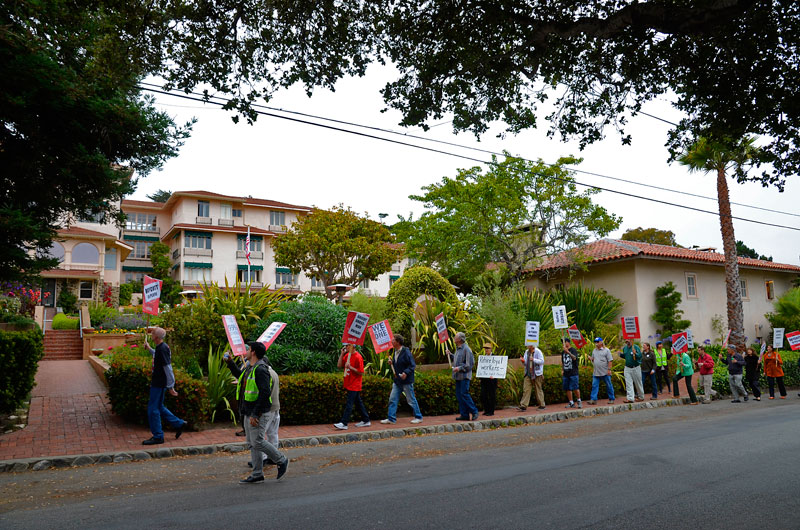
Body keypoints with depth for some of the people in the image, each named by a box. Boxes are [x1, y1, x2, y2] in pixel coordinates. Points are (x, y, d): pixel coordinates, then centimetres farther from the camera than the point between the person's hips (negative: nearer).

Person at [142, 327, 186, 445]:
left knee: (153, 409, -2)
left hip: (159, 384, -10)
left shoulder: (162, 349, -21)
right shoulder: (160, 347, 10)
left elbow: (167, 368, -23)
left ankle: (158, 436, 7)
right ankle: (178, 424, 24)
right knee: (159, 407, 18)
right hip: (157, 382, 10)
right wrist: (149, 348, 29)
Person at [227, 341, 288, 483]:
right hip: (248, 413, 10)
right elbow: (240, 376, 39)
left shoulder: (261, 370, -18)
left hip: (258, 414, -10)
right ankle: (257, 474, 18)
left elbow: (265, 393, -25)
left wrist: (255, 414, -26)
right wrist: (230, 363, 34)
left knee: (257, 442, -9)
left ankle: (282, 460, 9)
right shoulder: (249, 368, 13)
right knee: (252, 444, 11)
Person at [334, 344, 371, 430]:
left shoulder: (358, 357, -16)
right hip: (349, 384, 8)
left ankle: (344, 423, -6)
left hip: (354, 386, -8)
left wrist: (350, 367, -23)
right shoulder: (347, 355, 10)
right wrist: (342, 354, -2)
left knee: (349, 404, -8)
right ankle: (365, 420, 23)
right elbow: (339, 365, 3)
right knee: (358, 403, 14)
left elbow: (361, 373, -16)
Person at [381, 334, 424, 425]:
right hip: (397, 380, 8)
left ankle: (418, 417, 16)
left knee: (411, 400, 2)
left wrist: (406, 372, -27)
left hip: (406, 380, -8)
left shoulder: (406, 352, -15)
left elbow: (412, 365, -16)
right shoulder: (395, 353, 10)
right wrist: (391, 363, 1)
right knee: (392, 399, 5)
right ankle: (391, 418, 11)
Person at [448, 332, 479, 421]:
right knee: (459, 395, 8)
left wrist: (460, 368, -20)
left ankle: (474, 411, 1)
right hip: (458, 376, 9)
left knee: (464, 394, -11)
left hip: (464, 376, -9)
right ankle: (464, 415, 12)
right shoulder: (458, 349, 16)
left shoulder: (466, 349, -13)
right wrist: (450, 354, 18)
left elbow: (470, 363, -16)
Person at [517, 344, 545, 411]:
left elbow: (542, 361, -12)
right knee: (526, 390, -2)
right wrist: (523, 361, -5)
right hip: (528, 374, 5)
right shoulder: (526, 352, 12)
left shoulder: (538, 352, -6)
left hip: (537, 374, -5)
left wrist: (534, 359, -24)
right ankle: (523, 406, -4)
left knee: (538, 389, 4)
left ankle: (542, 405, 17)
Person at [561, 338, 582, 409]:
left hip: (573, 373, -6)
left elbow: (574, 358, -23)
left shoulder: (573, 350, -4)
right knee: (568, 389, 6)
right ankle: (571, 403, 14)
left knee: (575, 388, -6)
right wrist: (562, 370, 17)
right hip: (565, 373, 6)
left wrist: (568, 352, -35)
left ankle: (579, 401, 10)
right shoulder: (563, 352, 15)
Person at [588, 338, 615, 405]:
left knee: (609, 386, 5)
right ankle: (593, 399, -1)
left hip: (605, 372, -5)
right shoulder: (594, 351, 14)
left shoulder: (606, 350, -3)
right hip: (596, 372, 5)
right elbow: (592, 359, 23)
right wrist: (592, 359, 0)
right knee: (594, 385, -1)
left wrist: (609, 369, -13)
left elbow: (610, 360, -7)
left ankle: (611, 399, 16)